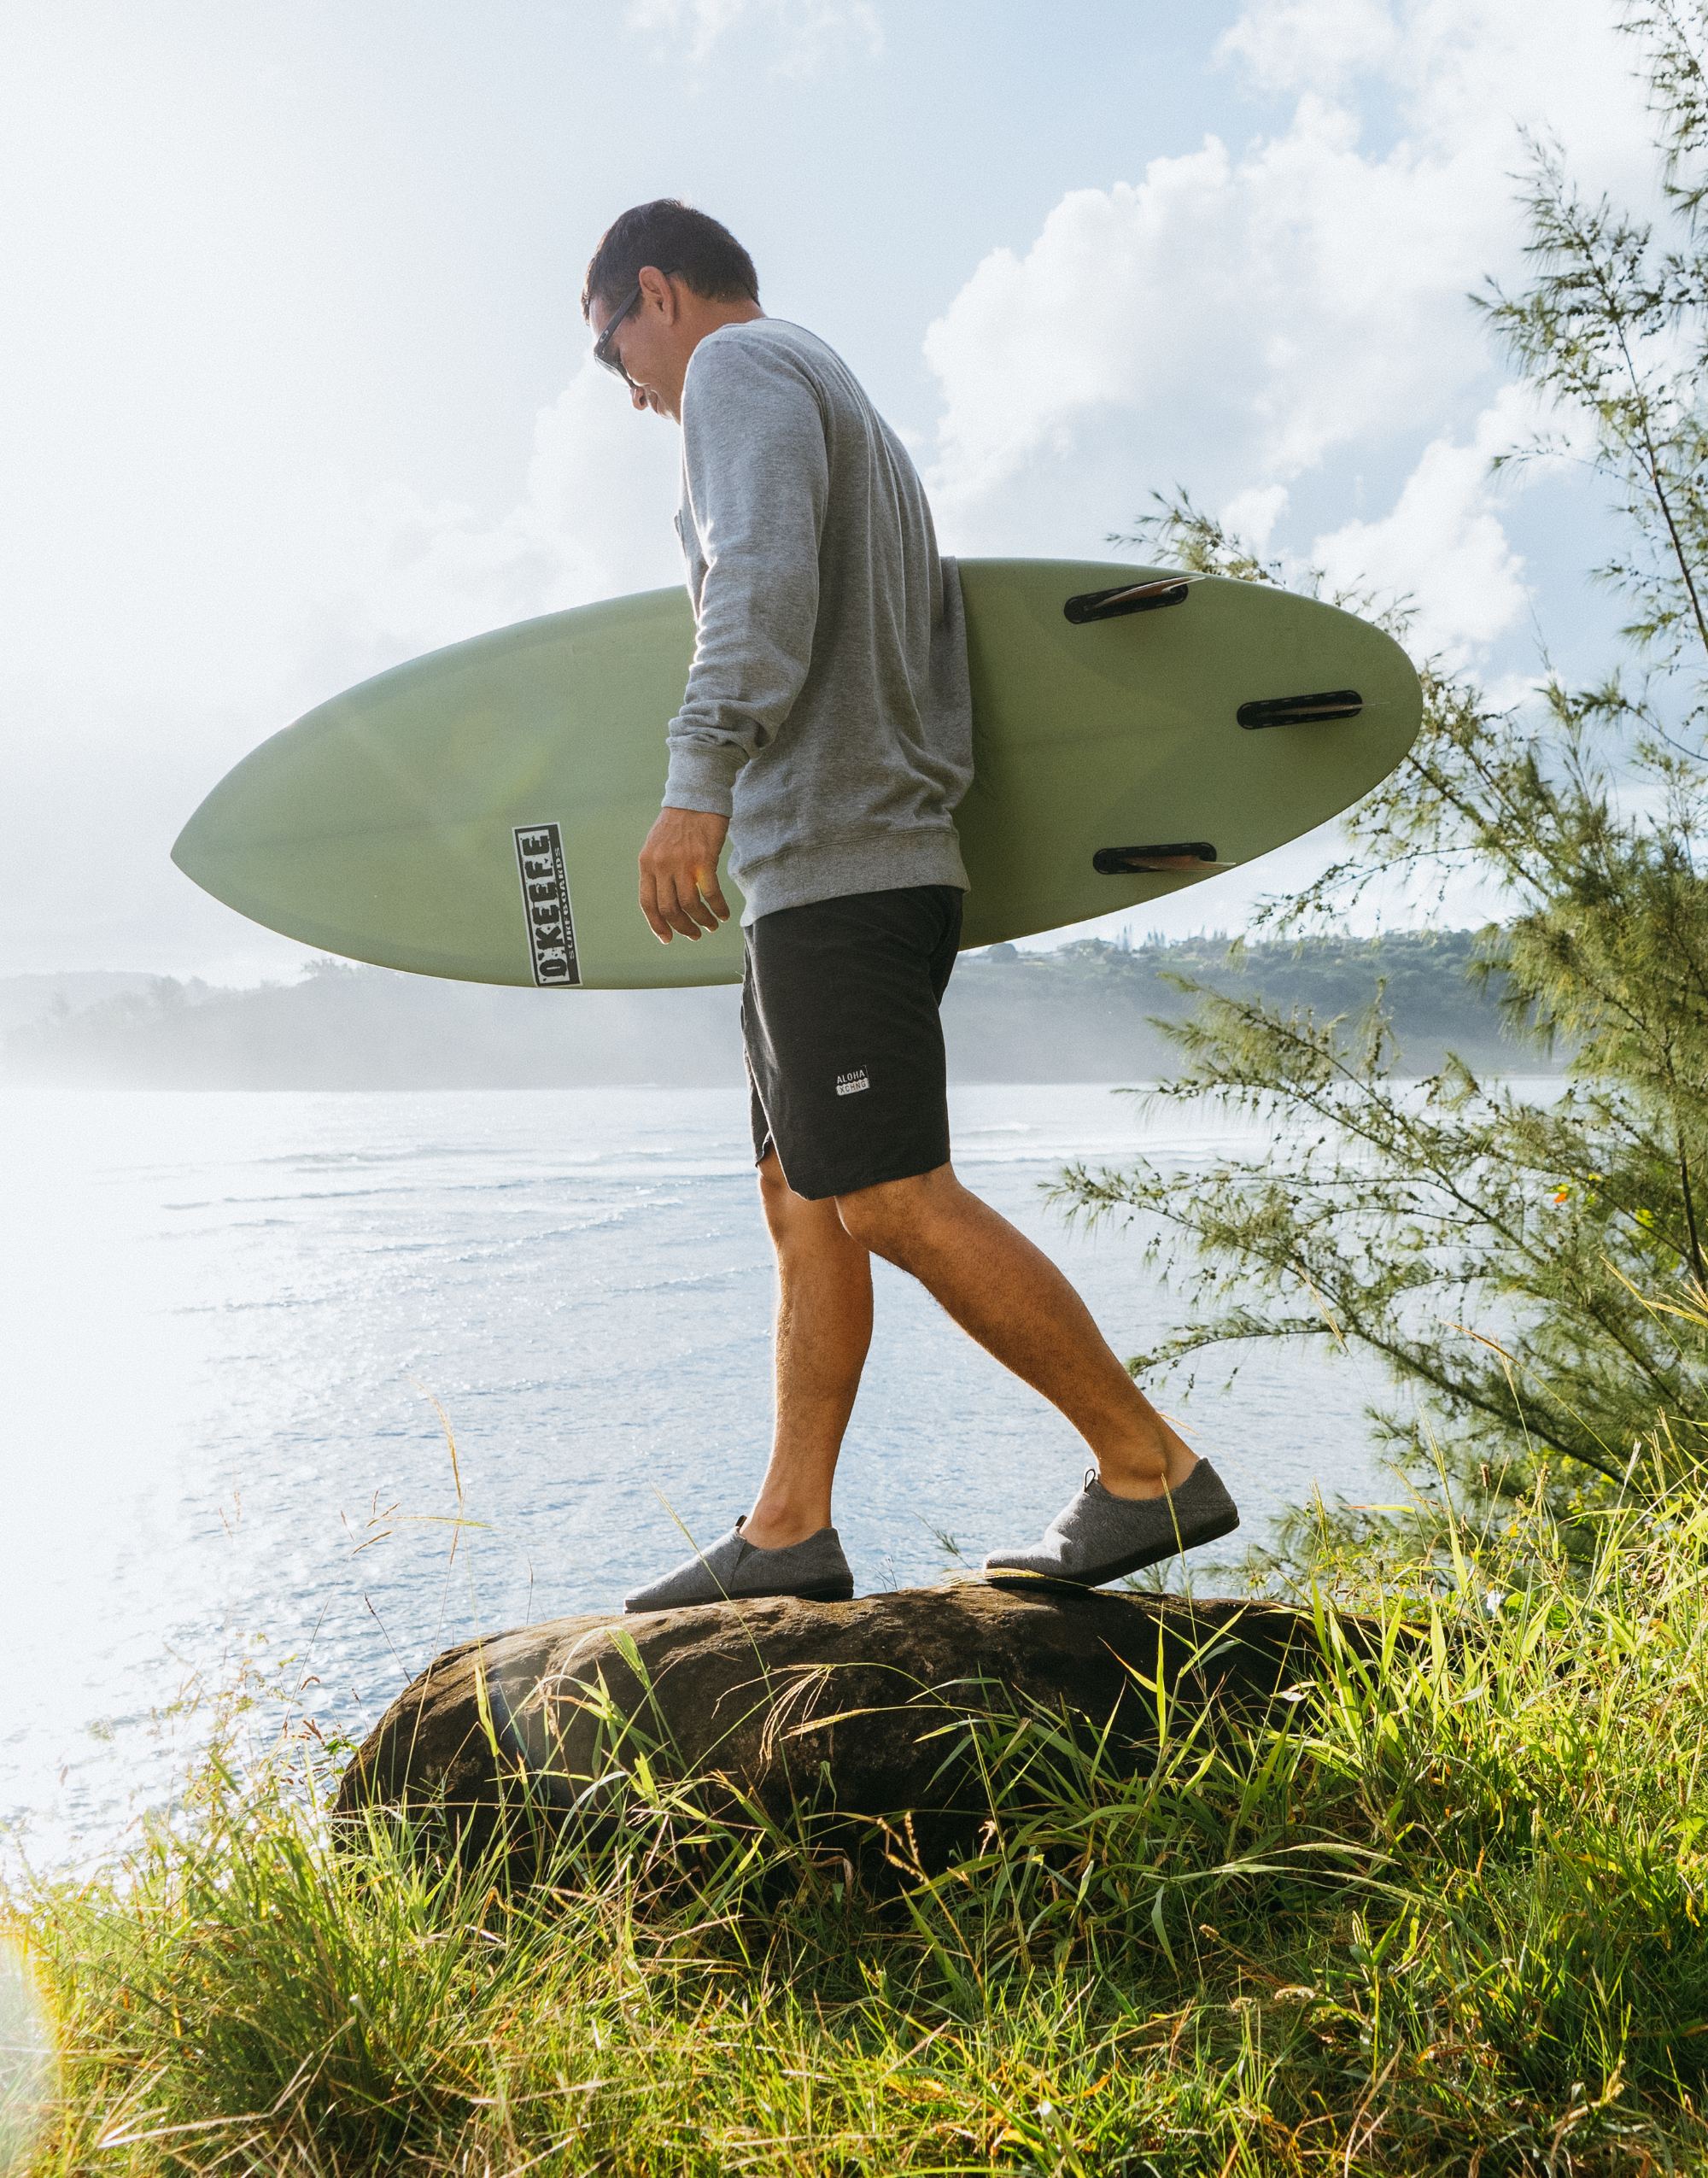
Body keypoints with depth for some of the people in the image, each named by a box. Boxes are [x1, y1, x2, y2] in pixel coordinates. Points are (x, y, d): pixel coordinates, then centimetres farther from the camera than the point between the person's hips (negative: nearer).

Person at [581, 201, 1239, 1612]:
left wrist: (701, 775, -31)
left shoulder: (741, 363, 1)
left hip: (832, 865, -11)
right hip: (884, 856, 11)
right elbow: (942, 694, 25)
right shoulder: (863, 423, 30)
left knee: (896, 1198, -13)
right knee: (805, 1204, 7)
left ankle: (1153, 1471, -7)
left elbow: (765, 570, -22)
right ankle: (787, 1532, 10)